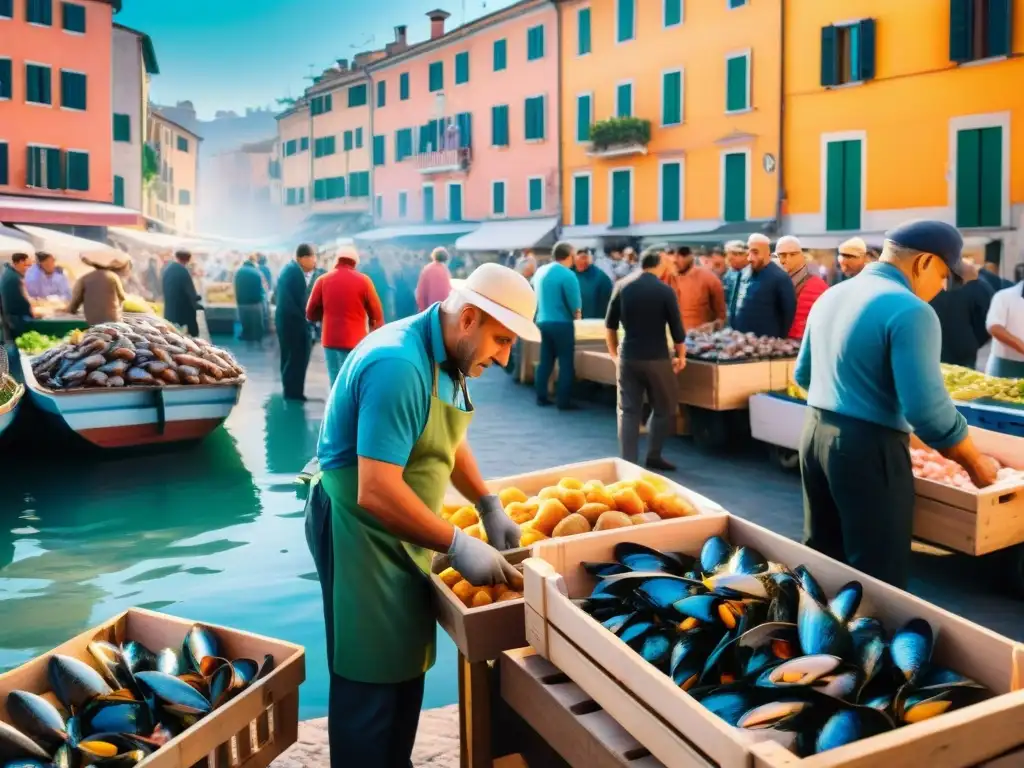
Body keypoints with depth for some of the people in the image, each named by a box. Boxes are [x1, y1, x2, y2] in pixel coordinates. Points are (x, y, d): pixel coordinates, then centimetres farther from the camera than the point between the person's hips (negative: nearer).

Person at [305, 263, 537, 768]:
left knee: (405, 669, 19)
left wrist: (488, 505, 8)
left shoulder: (445, 356, 2)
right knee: (371, 683, 2)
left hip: (401, 531, 10)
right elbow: (375, 493, -33)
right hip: (361, 531, -9)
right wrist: (457, 546, -26)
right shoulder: (399, 365, -28)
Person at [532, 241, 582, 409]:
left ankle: (541, 397, 18)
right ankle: (563, 401, 0)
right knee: (566, 363, 0)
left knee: (545, 361, 14)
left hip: (542, 321, 7)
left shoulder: (540, 271, 7)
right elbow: (575, 302, -14)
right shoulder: (567, 275, -15)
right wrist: (576, 313, 3)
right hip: (562, 323, -7)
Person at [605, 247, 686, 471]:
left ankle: (628, 462, 5)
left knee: (628, 410, 7)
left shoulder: (622, 286, 3)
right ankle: (653, 456, 16)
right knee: (664, 409, 14)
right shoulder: (665, 290, -8)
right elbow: (676, 329, -4)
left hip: (628, 357, 4)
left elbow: (610, 324, 8)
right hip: (657, 358, -3)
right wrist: (681, 356, 10)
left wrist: (614, 353, 18)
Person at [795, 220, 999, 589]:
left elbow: (802, 375, 20)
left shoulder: (830, 295, 10)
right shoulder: (910, 311, -16)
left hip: (816, 433, 8)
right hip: (869, 447, -8)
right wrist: (974, 462, -7)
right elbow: (928, 408, -21)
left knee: (820, 556, 20)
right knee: (878, 577, 4)